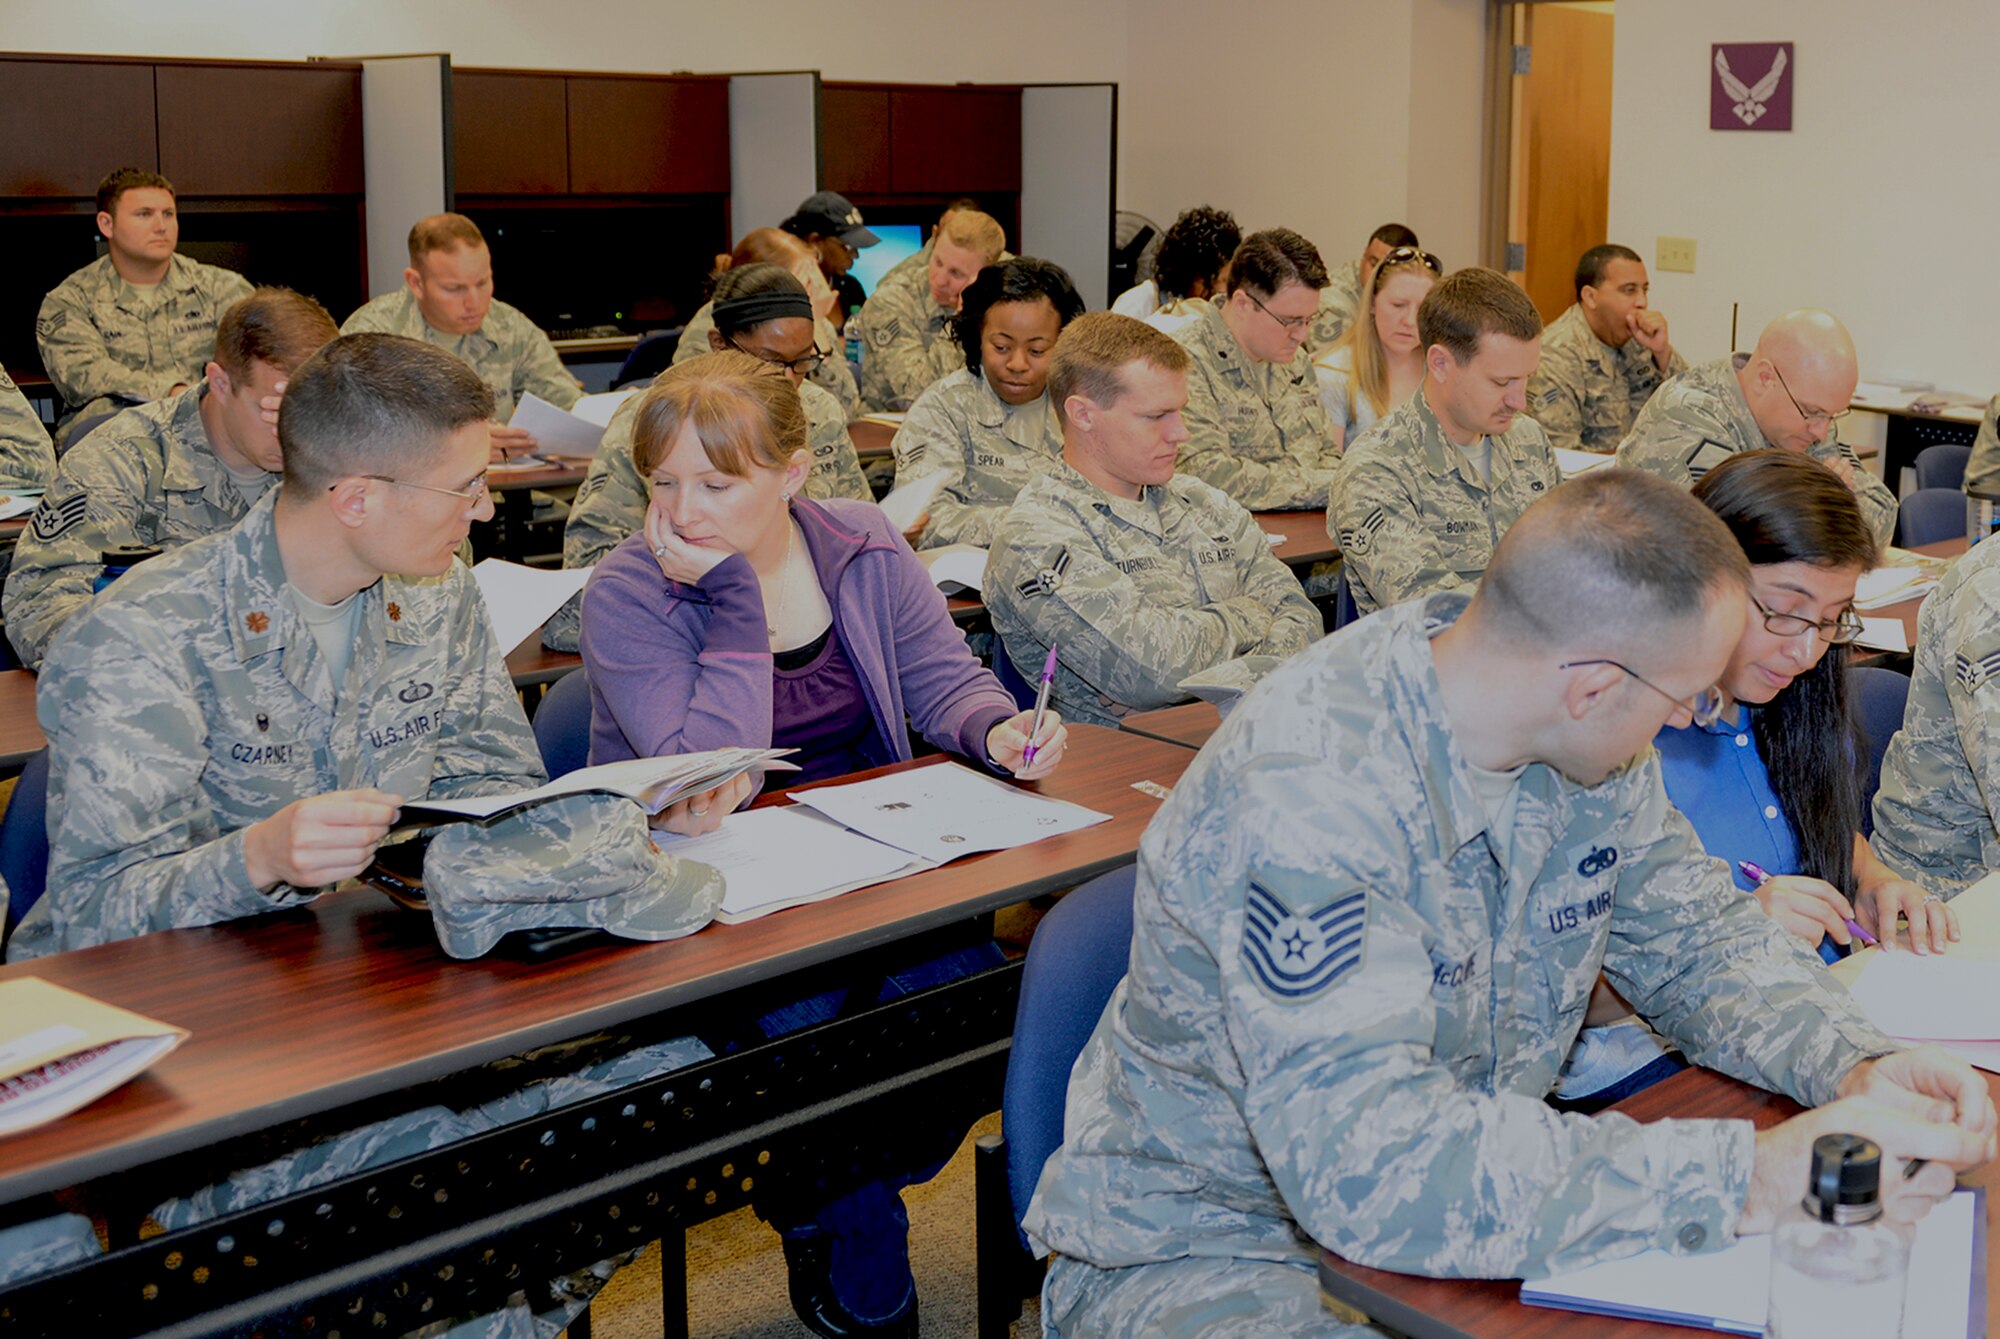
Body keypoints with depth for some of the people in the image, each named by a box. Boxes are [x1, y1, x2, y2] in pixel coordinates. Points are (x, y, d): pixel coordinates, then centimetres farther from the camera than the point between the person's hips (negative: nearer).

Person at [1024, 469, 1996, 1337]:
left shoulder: (1584, 742, -5)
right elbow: (1371, 1168, -37)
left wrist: (1853, 1064, -13)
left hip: (1481, 1191, 7)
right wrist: (1751, 1177, -37)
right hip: (1210, 1253, -7)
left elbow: (1694, 936, 7)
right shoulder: (1309, 793, -31)